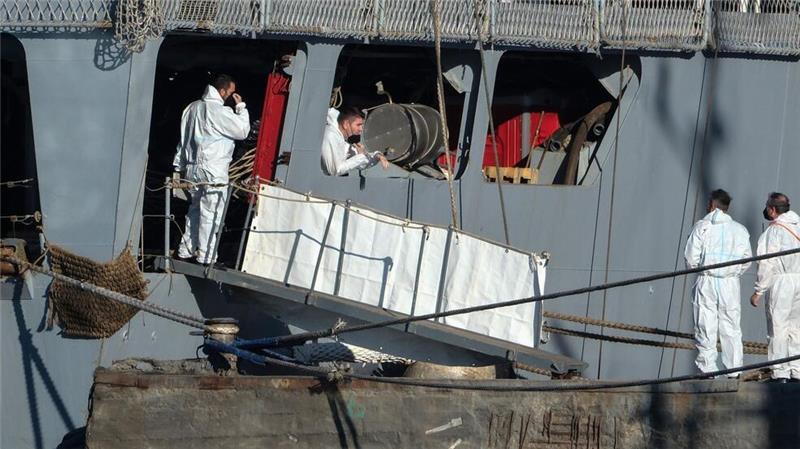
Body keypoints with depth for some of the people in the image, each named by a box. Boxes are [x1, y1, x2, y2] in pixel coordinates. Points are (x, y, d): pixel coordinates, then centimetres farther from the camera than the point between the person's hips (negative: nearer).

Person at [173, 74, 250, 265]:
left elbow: (183, 138, 16)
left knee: (195, 210, 17)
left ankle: (186, 250, 19)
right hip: (213, 171, -8)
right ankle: (205, 255, -2)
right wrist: (241, 107, -1)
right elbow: (242, 131, -9)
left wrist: (179, 166, 22)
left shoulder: (193, 107, 10)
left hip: (192, 169, 8)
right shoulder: (221, 112, -15)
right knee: (211, 213, -3)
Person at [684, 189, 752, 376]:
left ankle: (707, 368, 0)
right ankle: (734, 369, 8)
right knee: (731, 328, 8)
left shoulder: (702, 226, -3)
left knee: (706, 327, 2)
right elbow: (747, 260, 6)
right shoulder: (739, 230, 5)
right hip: (730, 283, 2)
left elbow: (691, 257, -5)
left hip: (706, 282, -2)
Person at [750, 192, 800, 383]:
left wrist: (758, 291, -6)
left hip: (781, 282, -6)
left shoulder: (774, 230, -8)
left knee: (778, 327, -3)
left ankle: (780, 373, -6)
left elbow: (767, 264, -11)